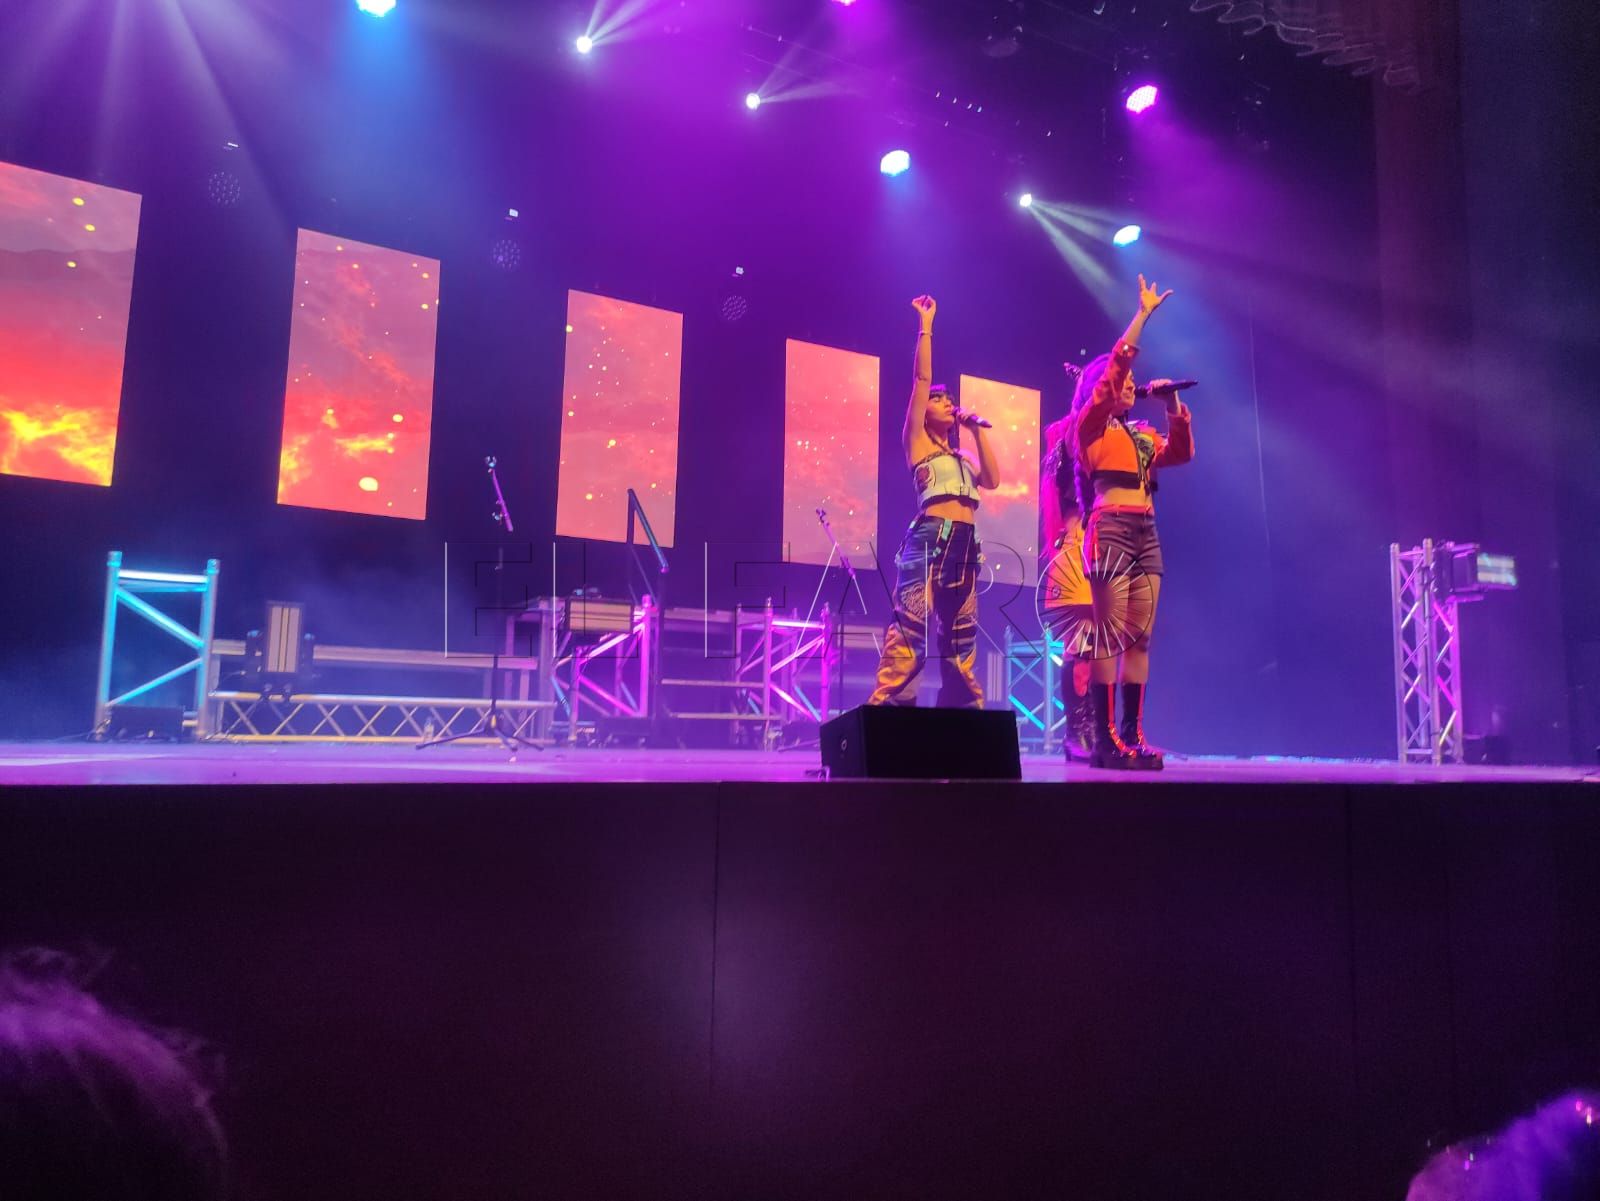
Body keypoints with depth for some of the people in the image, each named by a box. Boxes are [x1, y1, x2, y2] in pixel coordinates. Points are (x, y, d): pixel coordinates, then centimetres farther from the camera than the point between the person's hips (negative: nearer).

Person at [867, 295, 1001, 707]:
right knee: (909, 636, -16)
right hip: (930, 540, -6)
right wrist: (926, 326, 6)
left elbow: (992, 480, 8)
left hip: (965, 548, 6)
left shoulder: (963, 455, 26)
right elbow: (921, 379, 4)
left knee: (961, 646, 5)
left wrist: (977, 431, 14)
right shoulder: (916, 441, 11)